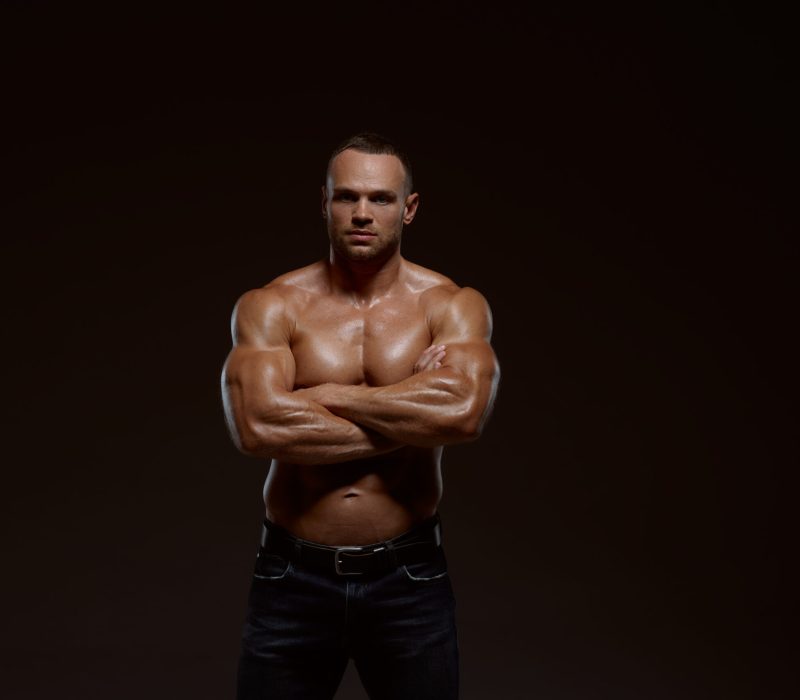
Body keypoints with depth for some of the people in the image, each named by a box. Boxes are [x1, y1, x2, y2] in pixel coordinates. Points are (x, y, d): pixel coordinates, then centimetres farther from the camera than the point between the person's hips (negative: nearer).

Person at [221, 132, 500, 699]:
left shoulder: (454, 306, -4)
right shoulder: (269, 308, -4)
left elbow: (464, 411, -23)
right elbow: (258, 426, -21)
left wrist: (329, 396, -15)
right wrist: (412, 417, -17)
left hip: (408, 577, 0)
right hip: (294, 578, 0)